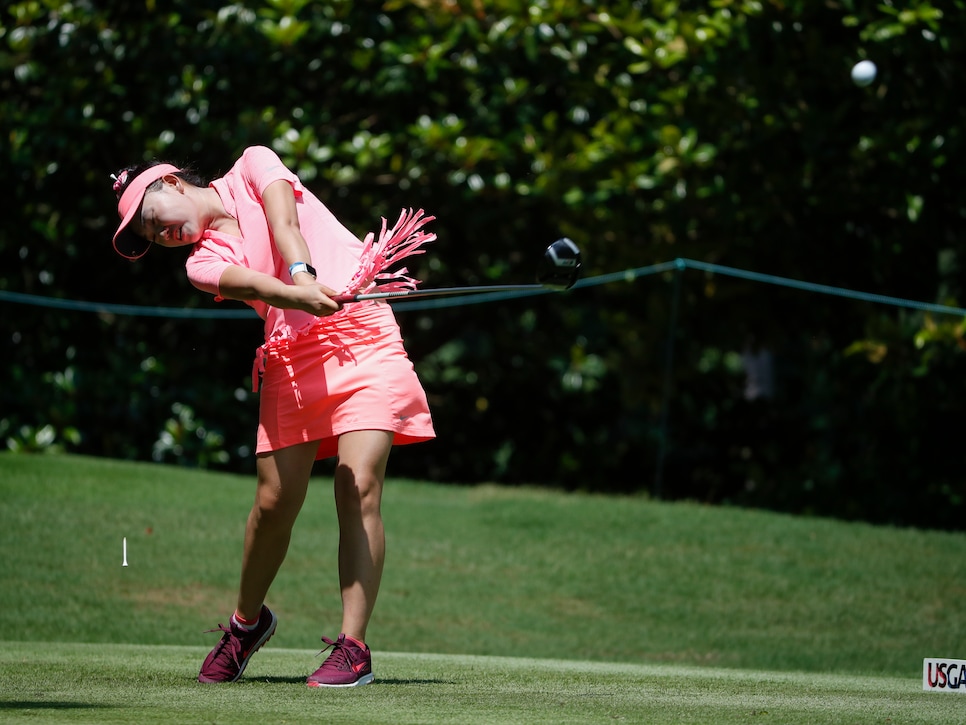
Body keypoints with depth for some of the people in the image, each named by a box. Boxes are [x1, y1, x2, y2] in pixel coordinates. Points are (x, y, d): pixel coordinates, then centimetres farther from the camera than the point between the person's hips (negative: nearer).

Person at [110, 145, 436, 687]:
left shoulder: (251, 166, 12)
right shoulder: (204, 262, 11)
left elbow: (284, 221, -9)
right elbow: (251, 283, -11)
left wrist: (301, 271, -30)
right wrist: (299, 294, -33)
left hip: (362, 336, -3)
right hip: (291, 360, 3)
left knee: (360, 489, -14)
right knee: (275, 501, 1)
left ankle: (353, 647, -14)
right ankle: (248, 622, 26)